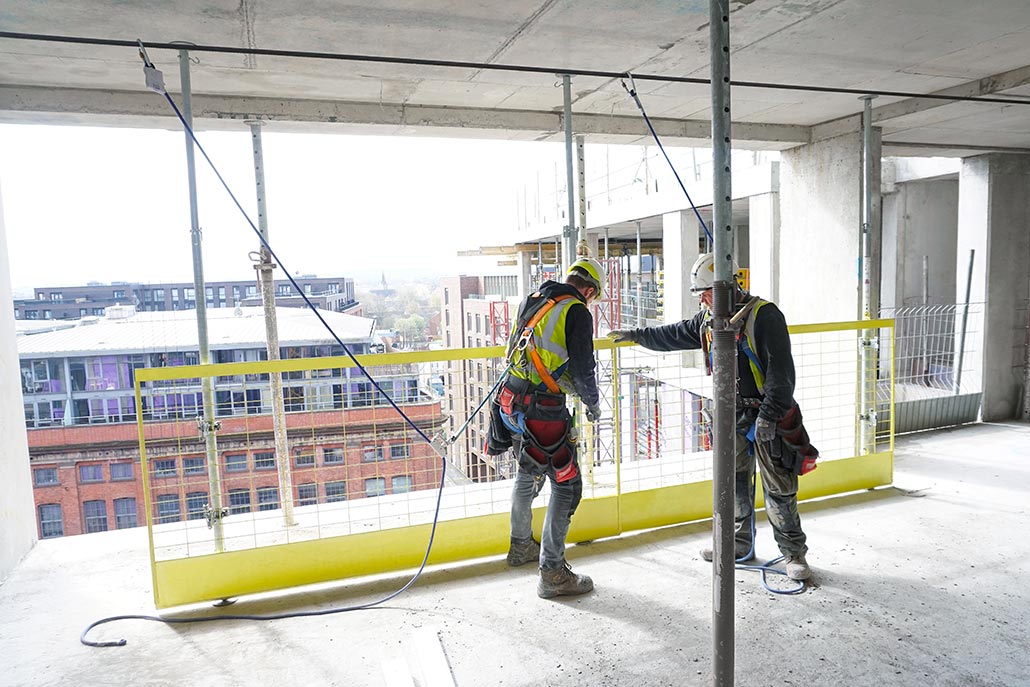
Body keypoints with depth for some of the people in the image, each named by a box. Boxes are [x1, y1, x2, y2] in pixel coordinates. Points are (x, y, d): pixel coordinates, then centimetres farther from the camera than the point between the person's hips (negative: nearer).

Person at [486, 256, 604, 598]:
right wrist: (593, 404, 6)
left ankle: (521, 545, 44)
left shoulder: (532, 300, 13)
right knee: (567, 485, 3)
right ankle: (552, 573, 8)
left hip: (509, 400, 8)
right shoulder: (578, 313, -9)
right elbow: (583, 370, -12)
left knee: (529, 473, 27)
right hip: (541, 409, -8)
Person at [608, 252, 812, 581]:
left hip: (770, 416, -7)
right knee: (733, 483, 14)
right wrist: (636, 335, 24)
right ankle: (740, 544, 30)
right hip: (734, 415, 7)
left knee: (779, 491, 0)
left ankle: (794, 553, 16)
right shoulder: (709, 319, 7)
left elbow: (781, 370, -20)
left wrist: (768, 415, -23)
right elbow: (674, 335, 22)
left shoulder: (764, 314, -17)